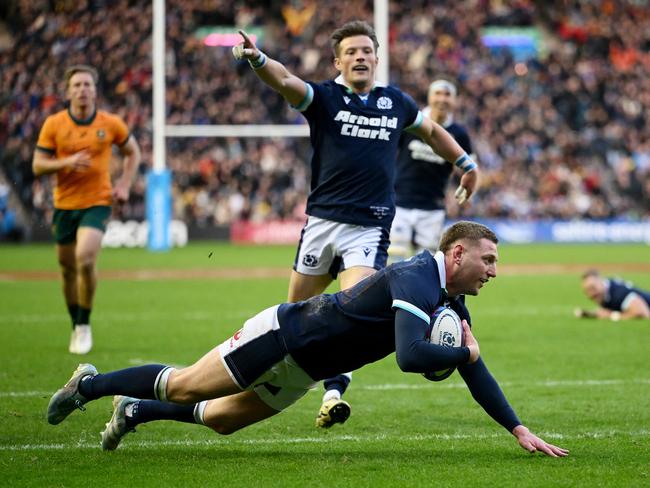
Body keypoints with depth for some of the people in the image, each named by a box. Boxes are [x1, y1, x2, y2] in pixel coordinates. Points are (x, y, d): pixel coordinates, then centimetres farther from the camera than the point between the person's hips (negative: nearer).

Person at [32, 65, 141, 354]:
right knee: (68, 268, 9)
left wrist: (124, 185, 1)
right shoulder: (53, 124, -2)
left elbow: (132, 152, 14)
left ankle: (84, 325, -7)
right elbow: (38, 166, -1)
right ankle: (76, 327, 28)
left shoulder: (111, 124, -3)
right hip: (64, 204, 2)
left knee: (86, 258, -23)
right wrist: (67, 162, -19)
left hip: (97, 202, -2)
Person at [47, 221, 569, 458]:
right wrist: (464, 353, -28)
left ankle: (133, 411, 38)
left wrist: (520, 430, -4)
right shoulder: (416, 280, -31)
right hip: (282, 336, -8)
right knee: (183, 389, 4)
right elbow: (410, 356, -44)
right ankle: (90, 384, 24)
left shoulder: (452, 302, -2)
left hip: (302, 370, 8)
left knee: (220, 419, 19)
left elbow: (473, 368, 2)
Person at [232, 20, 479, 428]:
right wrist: (257, 59, -42)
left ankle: (334, 392, -17)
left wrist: (465, 162, 33)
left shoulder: (396, 102, 8)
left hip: (370, 227, 0)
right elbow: (284, 80, -22)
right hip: (322, 221, 0)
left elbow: (431, 130, 29)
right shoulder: (323, 97, -1)